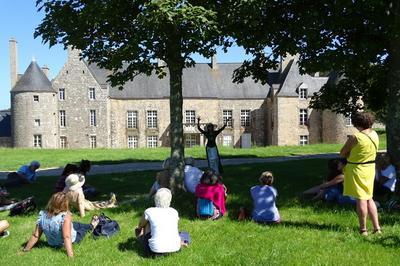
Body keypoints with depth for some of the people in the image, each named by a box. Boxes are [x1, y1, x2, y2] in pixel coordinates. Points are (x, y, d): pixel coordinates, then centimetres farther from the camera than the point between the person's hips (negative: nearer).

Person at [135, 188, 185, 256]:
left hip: (156, 250, -4)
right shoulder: (174, 212, 6)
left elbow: (140, 226, 18)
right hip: (175, 248, 4)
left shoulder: (149, 212, -3)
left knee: (137, 230, 21)